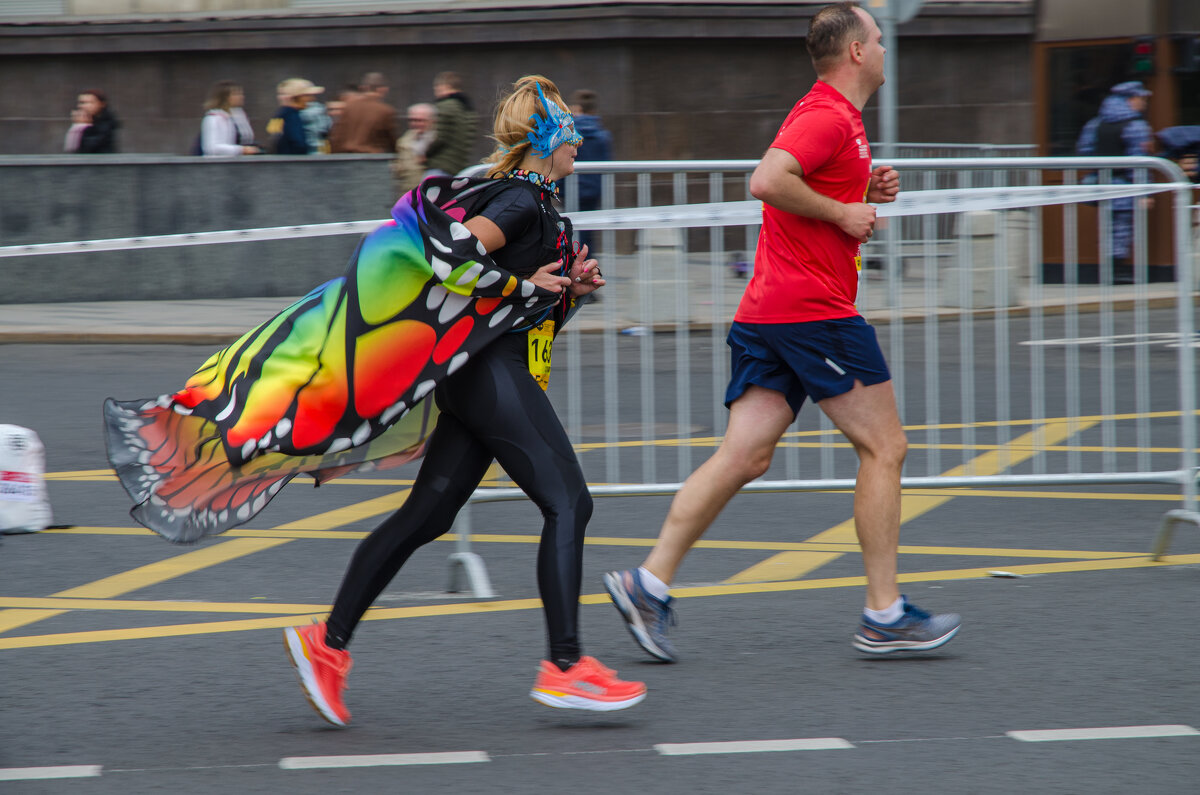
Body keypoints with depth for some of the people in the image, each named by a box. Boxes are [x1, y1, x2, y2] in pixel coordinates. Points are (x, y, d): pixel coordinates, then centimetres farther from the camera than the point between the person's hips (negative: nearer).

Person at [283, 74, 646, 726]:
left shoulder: (531, 200, 20)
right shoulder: (522, 201, -10)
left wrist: (574, 286, 10)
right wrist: (521, 287, -14)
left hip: (475, 378, 10)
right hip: (495, 371, -10)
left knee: (425, 517, 8)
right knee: (567, 503, -12)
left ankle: (327, 643, 8)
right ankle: (564, 667, -16)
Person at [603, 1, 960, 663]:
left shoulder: (829, 117, 20)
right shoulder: (829, 117, -13)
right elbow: (767, 181, -26)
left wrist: (866, 191, 16)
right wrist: (842, 211, -18)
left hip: (767, 312, 10)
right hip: (815, 308, -10)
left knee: (743, 458, 3)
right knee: (883, 447, -1)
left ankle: (649, 583, -4)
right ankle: (884, 616, 2)